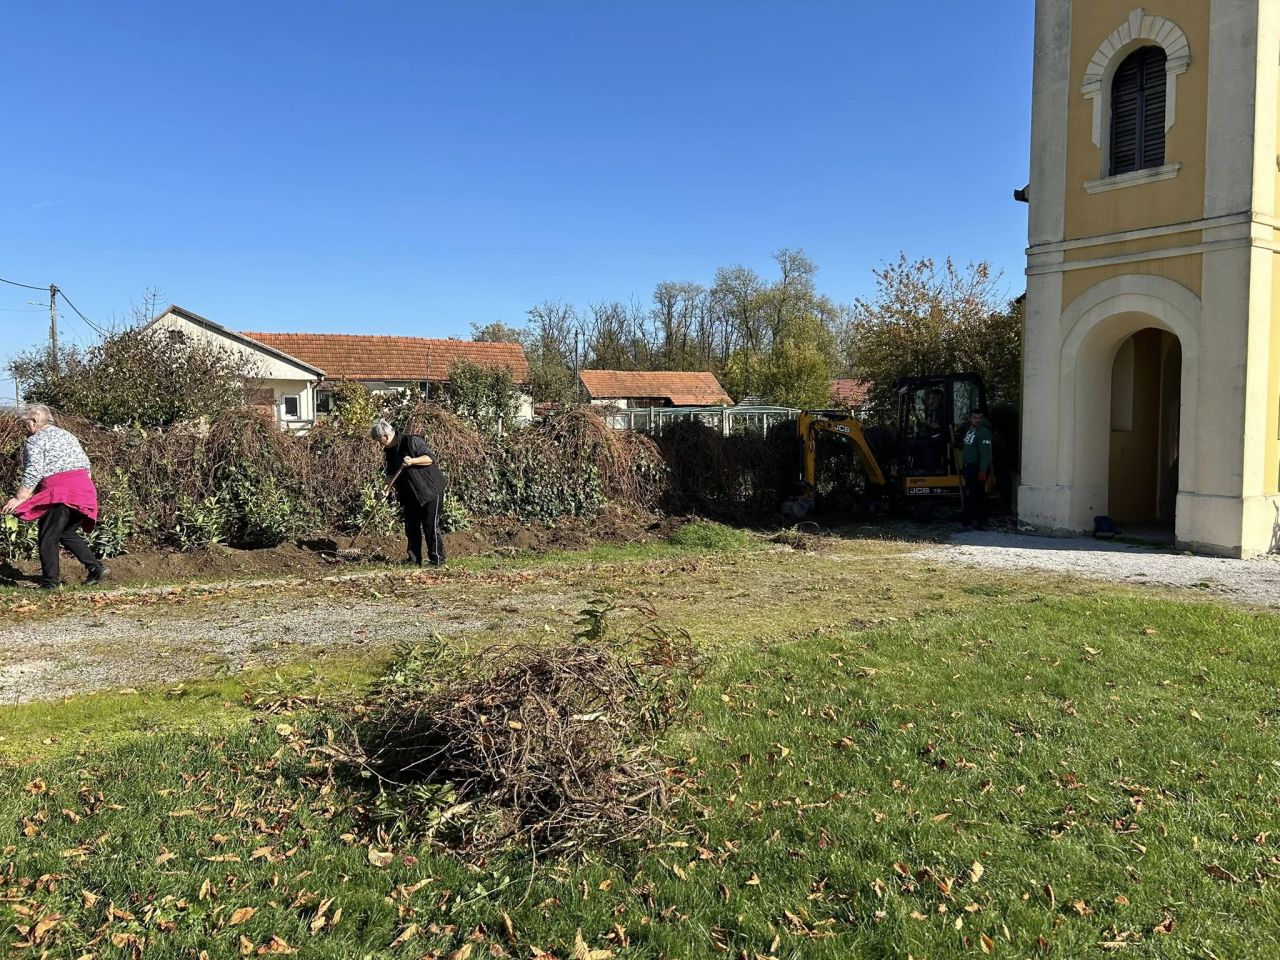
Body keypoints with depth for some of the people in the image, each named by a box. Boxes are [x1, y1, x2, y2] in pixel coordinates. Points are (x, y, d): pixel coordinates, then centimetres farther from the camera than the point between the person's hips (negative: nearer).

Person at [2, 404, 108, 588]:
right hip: (84, 488, 8)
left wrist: (19, 499, -9)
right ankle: (96, 567, 9)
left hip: (59, 493, -8)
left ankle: (50, 582, 4)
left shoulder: (35, 441, -2)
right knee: (68, 533, 19)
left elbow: (32, 474, -12)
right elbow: (85, 464, 21)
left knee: (48, 538, 3)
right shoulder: (67, 435, 22)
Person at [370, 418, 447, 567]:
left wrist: (412, 461, -32)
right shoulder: (389, 450, 8)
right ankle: (414, 559, 16)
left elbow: (431, 457, -19)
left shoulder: (412, 441, -17)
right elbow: (391, 473, 14)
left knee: (431, 526, -7)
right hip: (410, 494, 8)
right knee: (411, 527, 8)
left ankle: (437, 559, 0)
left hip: (430, 489, -8)